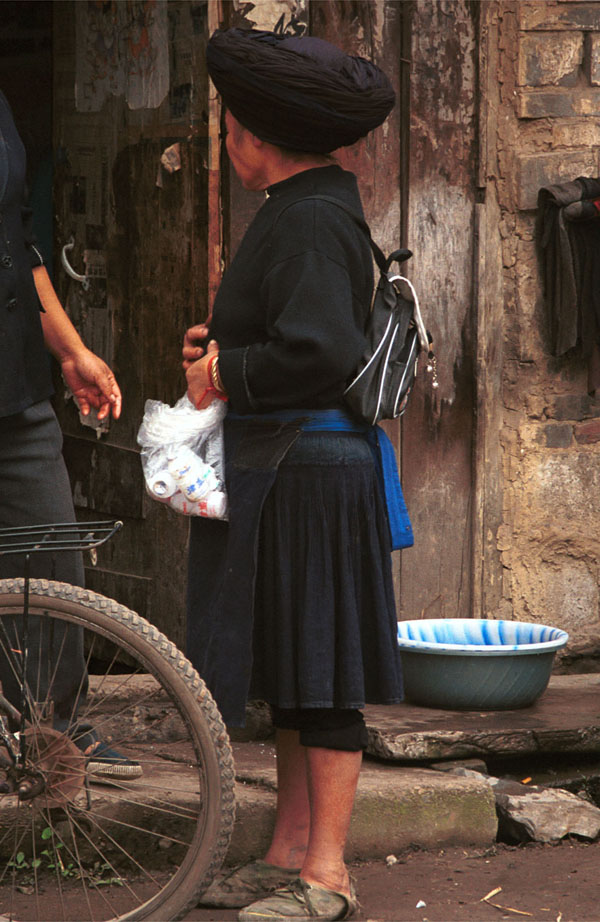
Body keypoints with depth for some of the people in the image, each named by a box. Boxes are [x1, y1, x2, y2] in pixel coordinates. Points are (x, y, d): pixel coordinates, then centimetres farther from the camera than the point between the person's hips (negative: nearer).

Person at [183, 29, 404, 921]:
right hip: (281, 470, 10)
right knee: (291, 671, 14)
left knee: (320, 678, -5)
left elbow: (321, 353, -28)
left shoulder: (310, 222, -17)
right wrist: (222, 346, 10)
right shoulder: (305, 211, 15)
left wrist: (229, 374, -15)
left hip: (308, 470, -10)